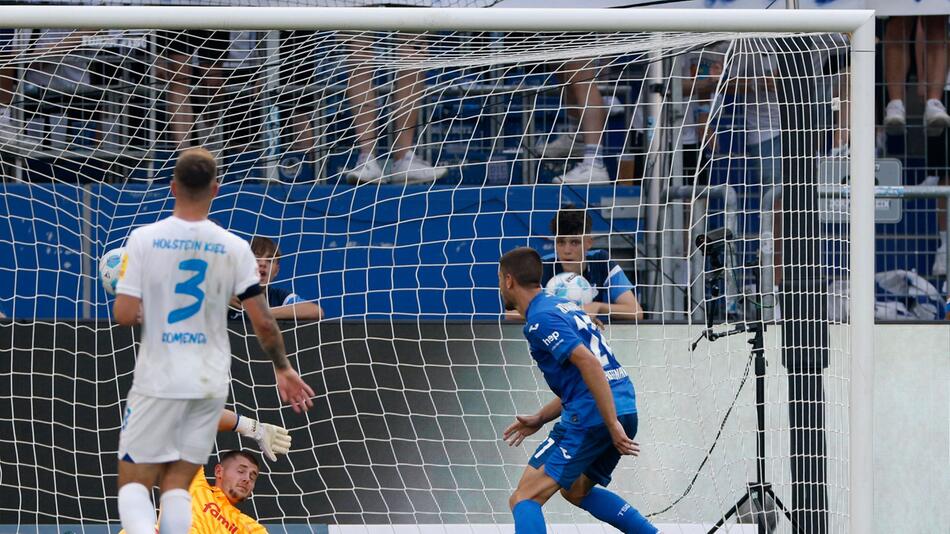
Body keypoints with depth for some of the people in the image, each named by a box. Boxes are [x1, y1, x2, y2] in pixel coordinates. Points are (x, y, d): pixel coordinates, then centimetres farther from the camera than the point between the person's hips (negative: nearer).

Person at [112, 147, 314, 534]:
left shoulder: (144, 238, -9)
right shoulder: (233, 247, -3)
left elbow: (125, 315, -12)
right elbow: (262, 320, -3)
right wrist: (283, 368, 12)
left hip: (159, 379, -2)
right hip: (211, 382, 2)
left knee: (134, 483, 4)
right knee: (177, 484, 12)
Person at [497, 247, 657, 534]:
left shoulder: (540, 319, -9)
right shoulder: (564, 306, 22)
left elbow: (589, 364, -22)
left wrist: (613, 425, -22)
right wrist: (539, 419, 22)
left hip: (592, 418, -9)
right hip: (626, 410, 9)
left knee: (524, 499, -8)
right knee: (575, 490, 30)